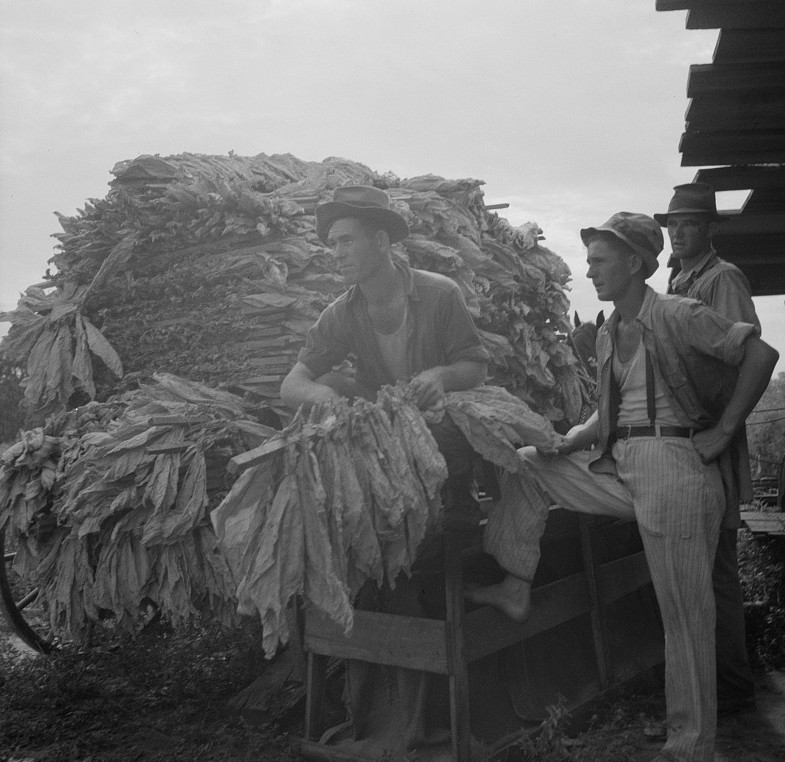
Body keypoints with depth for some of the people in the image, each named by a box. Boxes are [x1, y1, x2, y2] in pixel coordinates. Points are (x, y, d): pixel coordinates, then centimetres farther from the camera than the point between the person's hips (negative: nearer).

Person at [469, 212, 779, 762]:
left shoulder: (678, 316, -9)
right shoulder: (608, 334, 14)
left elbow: (761, 354, -14)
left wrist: (723, 432, -13)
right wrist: (569, 441, 0)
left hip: (674, 467, -8)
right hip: (617, 465, 8)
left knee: (686, 612, -1)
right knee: (524, 465, 7)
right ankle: (517, 588, 11)